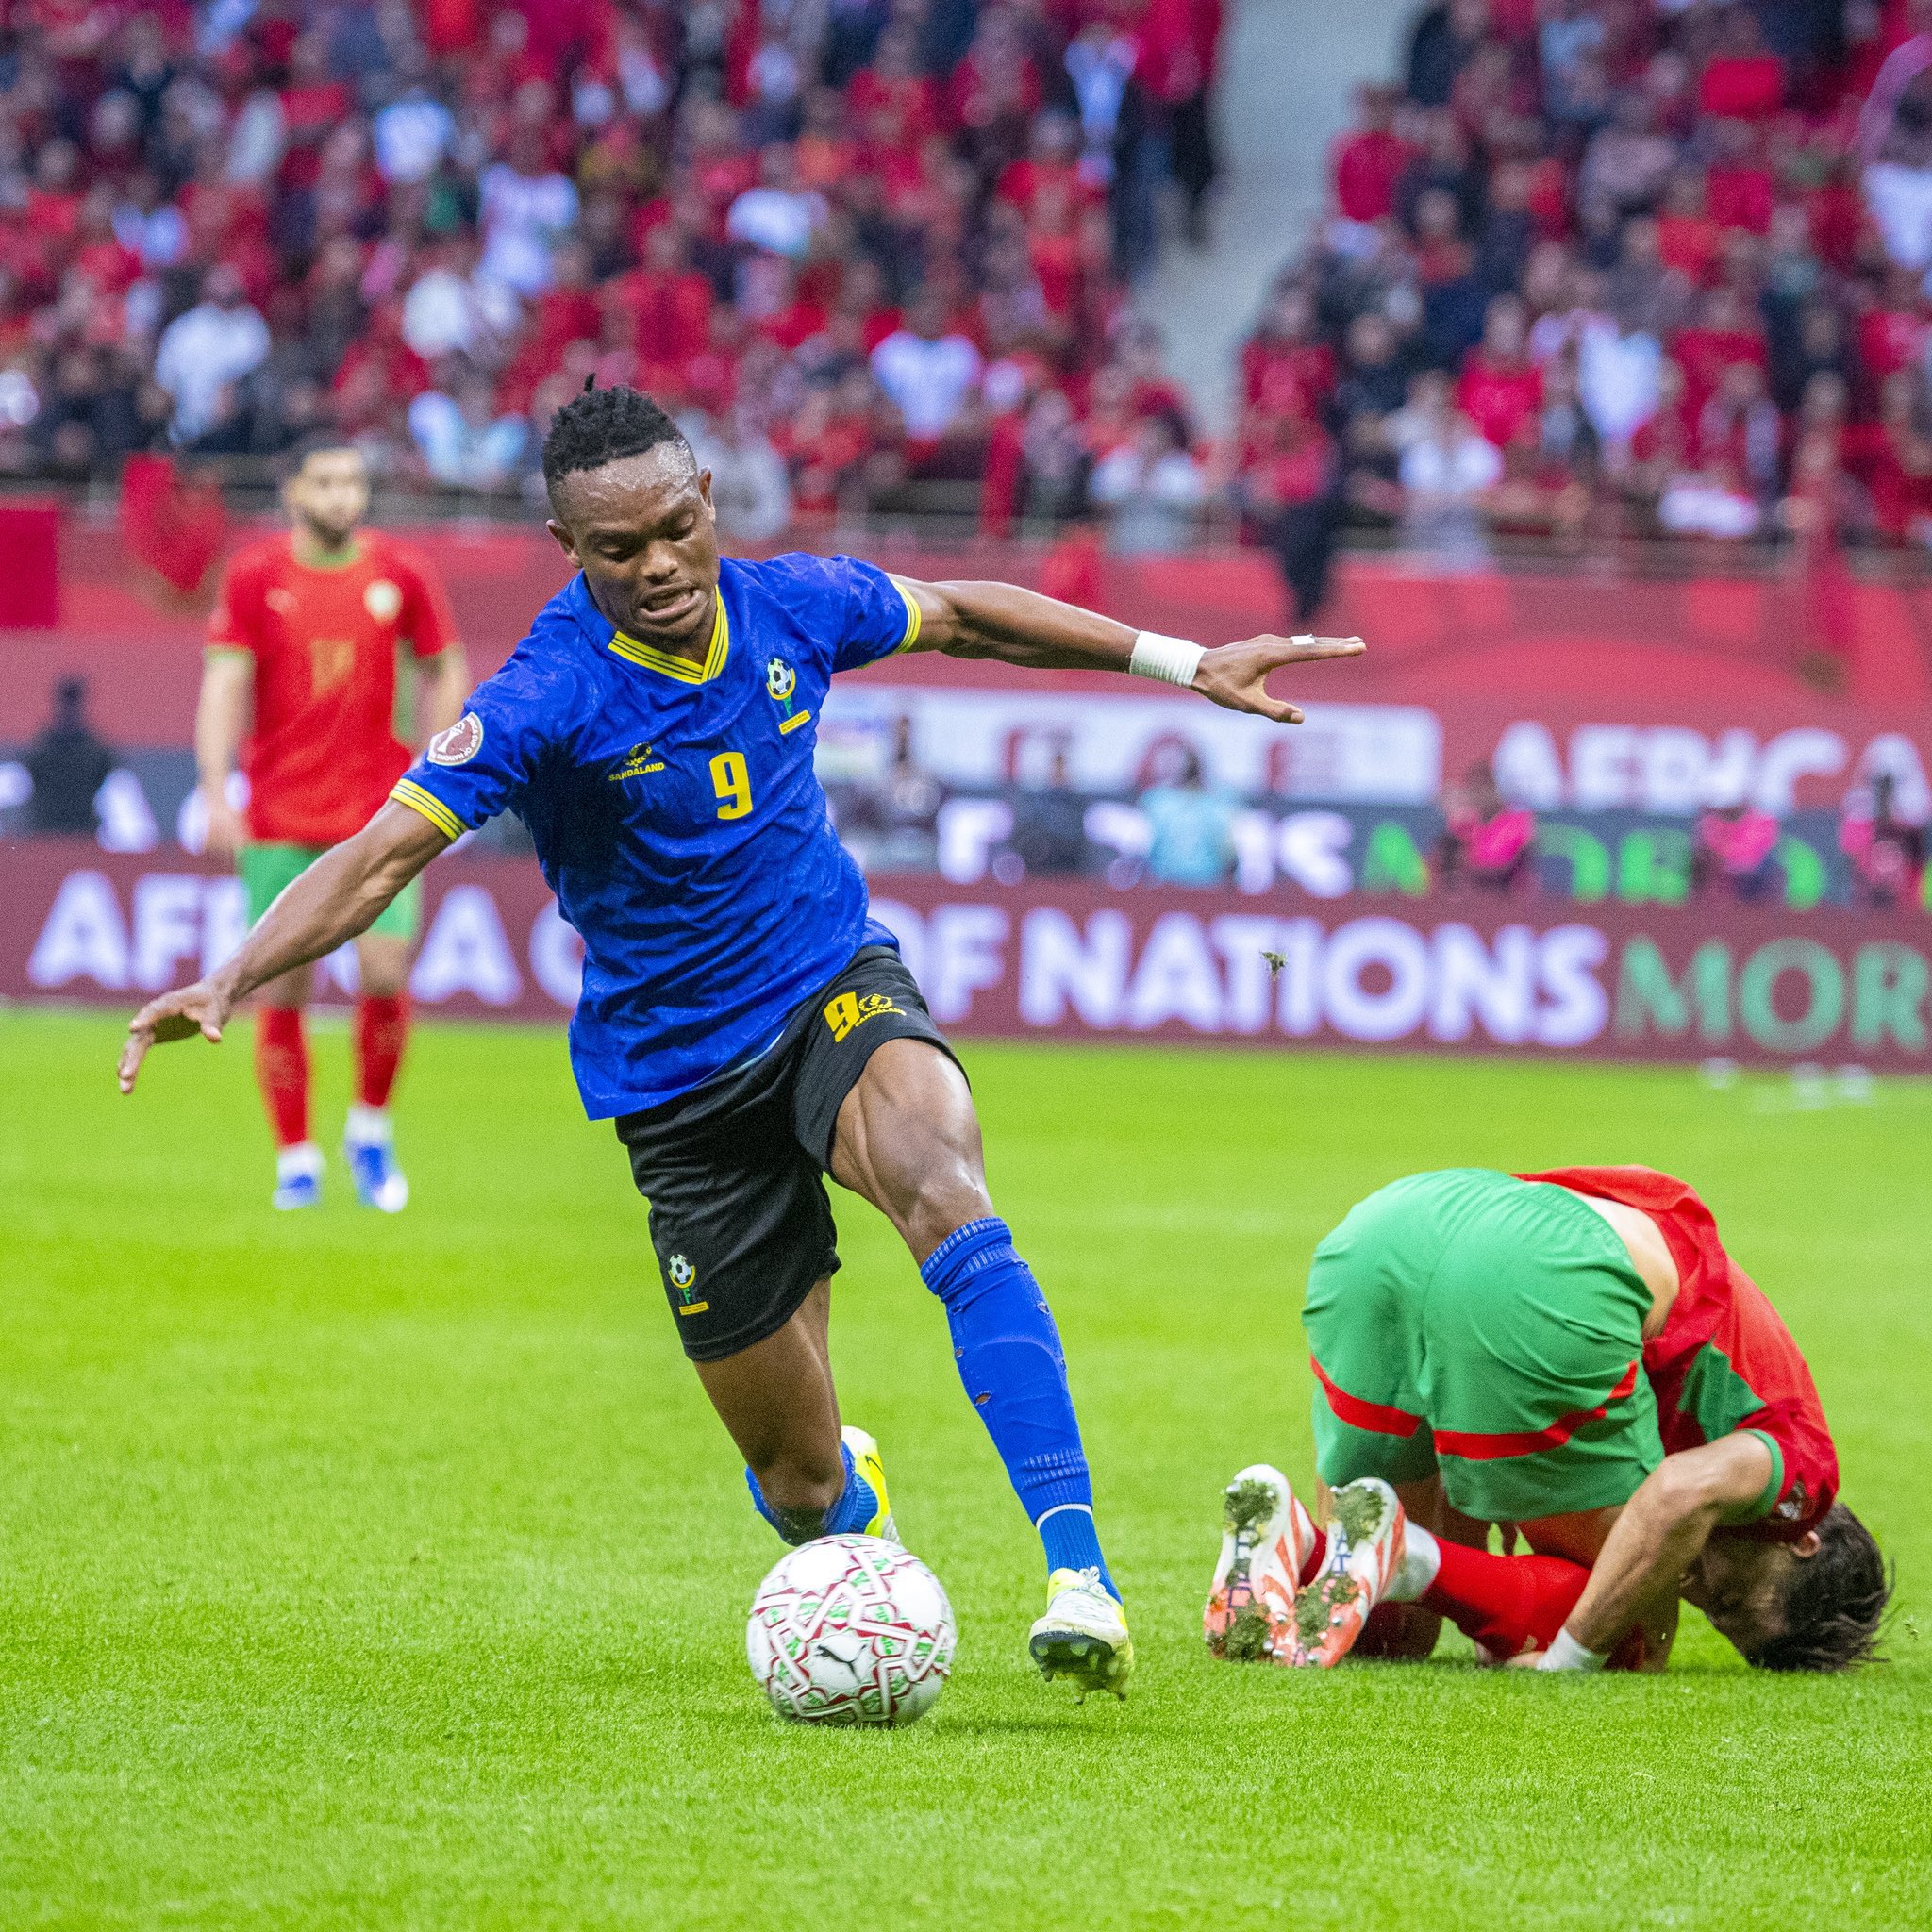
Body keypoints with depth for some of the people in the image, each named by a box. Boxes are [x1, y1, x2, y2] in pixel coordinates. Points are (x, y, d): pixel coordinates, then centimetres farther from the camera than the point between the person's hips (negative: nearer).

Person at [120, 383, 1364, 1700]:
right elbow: (383, 856, -27)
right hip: (680, 1080, -2)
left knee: (941, 1188, -34)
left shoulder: (790, 606, -7)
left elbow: (960, 616, 12)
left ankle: (1081, 1576, -40)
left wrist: (1181, 661, 17)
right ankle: (853, 1502, 45)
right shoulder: (548, 698, -20)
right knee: (798, 1475, 2)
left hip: (838, 987, 2)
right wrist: (230, 983, -43)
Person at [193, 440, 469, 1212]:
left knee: (386, 974, -13)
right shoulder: (254, 577, -2)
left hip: (379, 812, 0)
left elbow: (445, 672, 13)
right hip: (279, 820, 0)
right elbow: (223, 686, -7)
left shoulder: (400, 574, 2)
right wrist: (215, 794, -18)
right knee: (278, 991, -2)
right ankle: (296, 1160, 11)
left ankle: (370, 1128, 11)